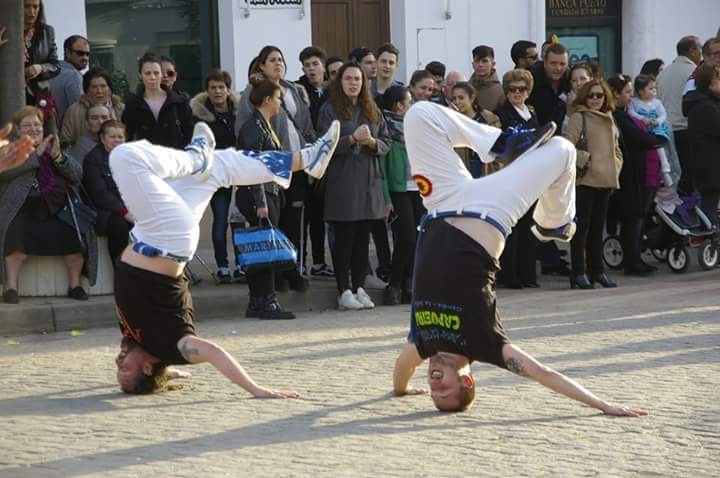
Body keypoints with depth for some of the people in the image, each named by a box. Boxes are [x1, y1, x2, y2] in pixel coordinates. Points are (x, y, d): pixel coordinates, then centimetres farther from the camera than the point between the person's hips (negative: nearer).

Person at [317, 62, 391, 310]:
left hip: (369, 180, 4)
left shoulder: (372, 110, 13)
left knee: (363, 236, 6)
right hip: (342, 181, -4)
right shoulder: (330, 109, 0)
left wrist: (372, 142, -10)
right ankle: (344, 291, 3)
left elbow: (387, 143, 10)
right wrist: (353, 139, -20)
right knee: (344, 237, -2)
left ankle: (359, 287, 13)